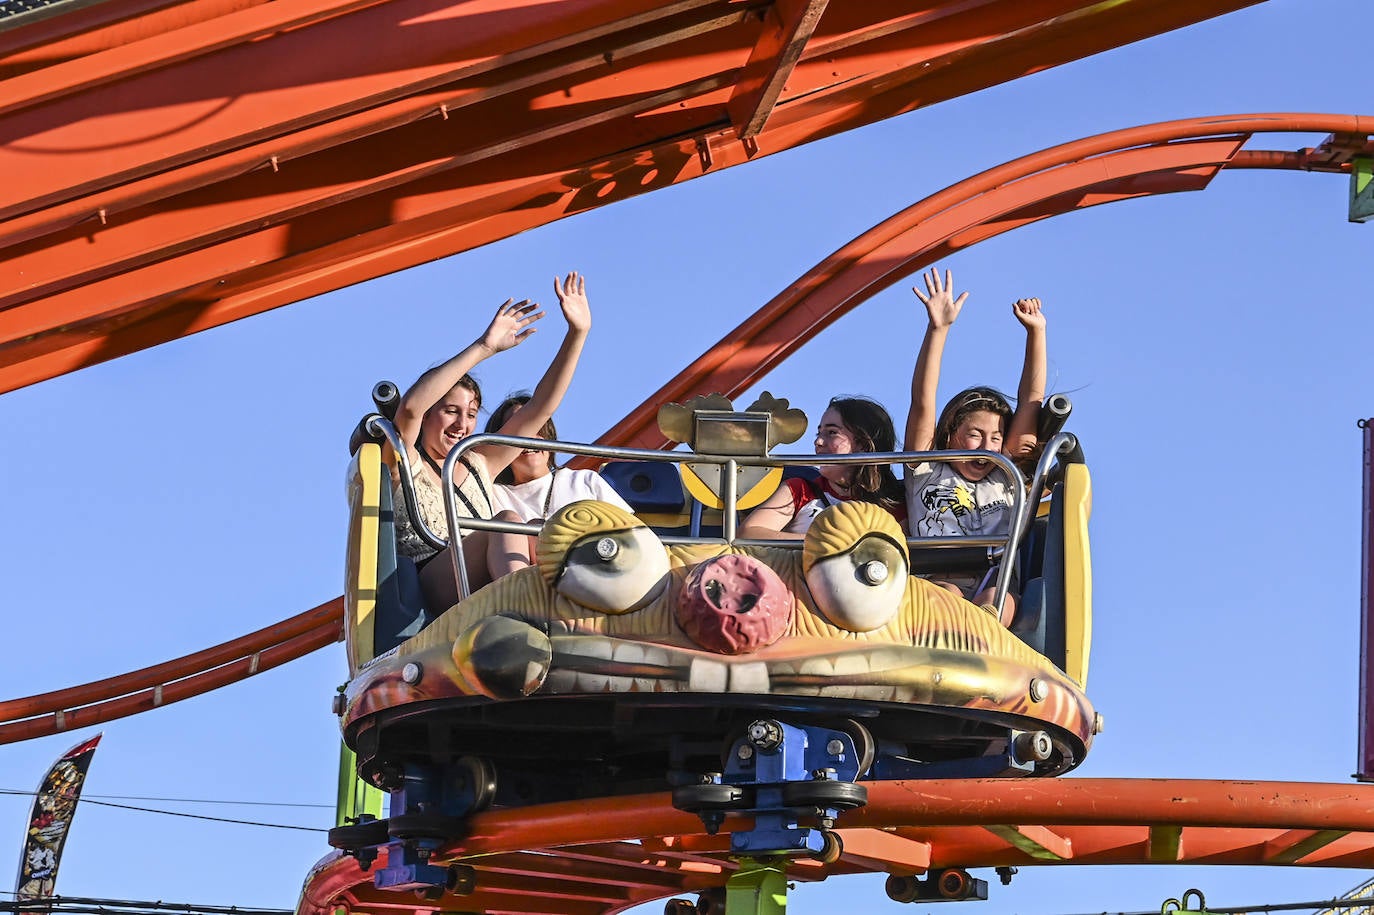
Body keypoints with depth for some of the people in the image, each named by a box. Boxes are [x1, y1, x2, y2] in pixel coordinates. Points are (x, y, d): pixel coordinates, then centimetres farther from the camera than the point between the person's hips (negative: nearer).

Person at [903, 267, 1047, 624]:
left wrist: (1036, 331, 19)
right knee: (946, 594, -36)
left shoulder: (1006, 476, 28)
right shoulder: (926, 472, 22)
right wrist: (938, 330, 2)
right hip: (933, 590, -1)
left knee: (1001, 601, -34)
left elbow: (1030, 402, 24)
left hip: (993, 593, 1)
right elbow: (923, 403, 10)